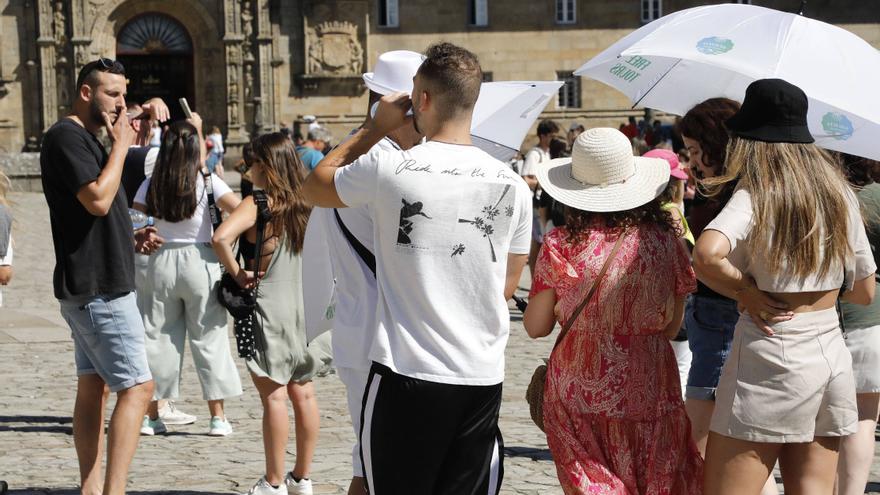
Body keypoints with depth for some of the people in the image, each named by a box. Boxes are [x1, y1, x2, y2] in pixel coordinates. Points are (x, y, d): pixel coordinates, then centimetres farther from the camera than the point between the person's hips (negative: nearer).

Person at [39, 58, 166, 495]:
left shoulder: (86, 139, 19)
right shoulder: (66, 136, -13)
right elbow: (98, 199, -24)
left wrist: (132, 238, 11)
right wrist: (121, 144, -14)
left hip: (94, 285, 10)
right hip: (98, 289, -10)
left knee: (93, 387, 10)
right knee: (137, 387, -11)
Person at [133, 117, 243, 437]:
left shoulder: (151, 185, 0)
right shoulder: (207, 181, -6)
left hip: (160, 263, 2)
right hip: (199, 263, -2)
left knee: (157, 338, 9)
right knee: (208, 339, 5)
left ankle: (151, 416, 13)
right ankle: (217, 417, 6)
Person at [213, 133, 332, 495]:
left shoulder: (257, 204, -13)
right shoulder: (306, 204, 5)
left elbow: (222, 237, -28)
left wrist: (237, 273, -15)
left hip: (269, 308, -6)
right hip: (305, 309, 6)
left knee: (274, 396, -2)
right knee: (303, 393, 10)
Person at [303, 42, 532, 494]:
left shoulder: (386, 169, -9)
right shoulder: (512, 185, 2)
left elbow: (314, 187, 12)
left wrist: (374, 128, 15)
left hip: (406, 373, -3)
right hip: (483, 379, 3)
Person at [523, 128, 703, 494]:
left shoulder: (560, 245, -9)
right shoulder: (664, 239, -4)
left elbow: (535, 326, 1)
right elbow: (672, 328, 4)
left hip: (578, 392, -1)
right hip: (649, 391, 1)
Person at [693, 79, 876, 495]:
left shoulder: (755, 195, -10)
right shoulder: (839, 191, 7)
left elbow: (706, 255, -30)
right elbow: (865, 293, 13)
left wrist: (747, 293, -13)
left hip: (769, 356, -6)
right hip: (833, 356, 6)